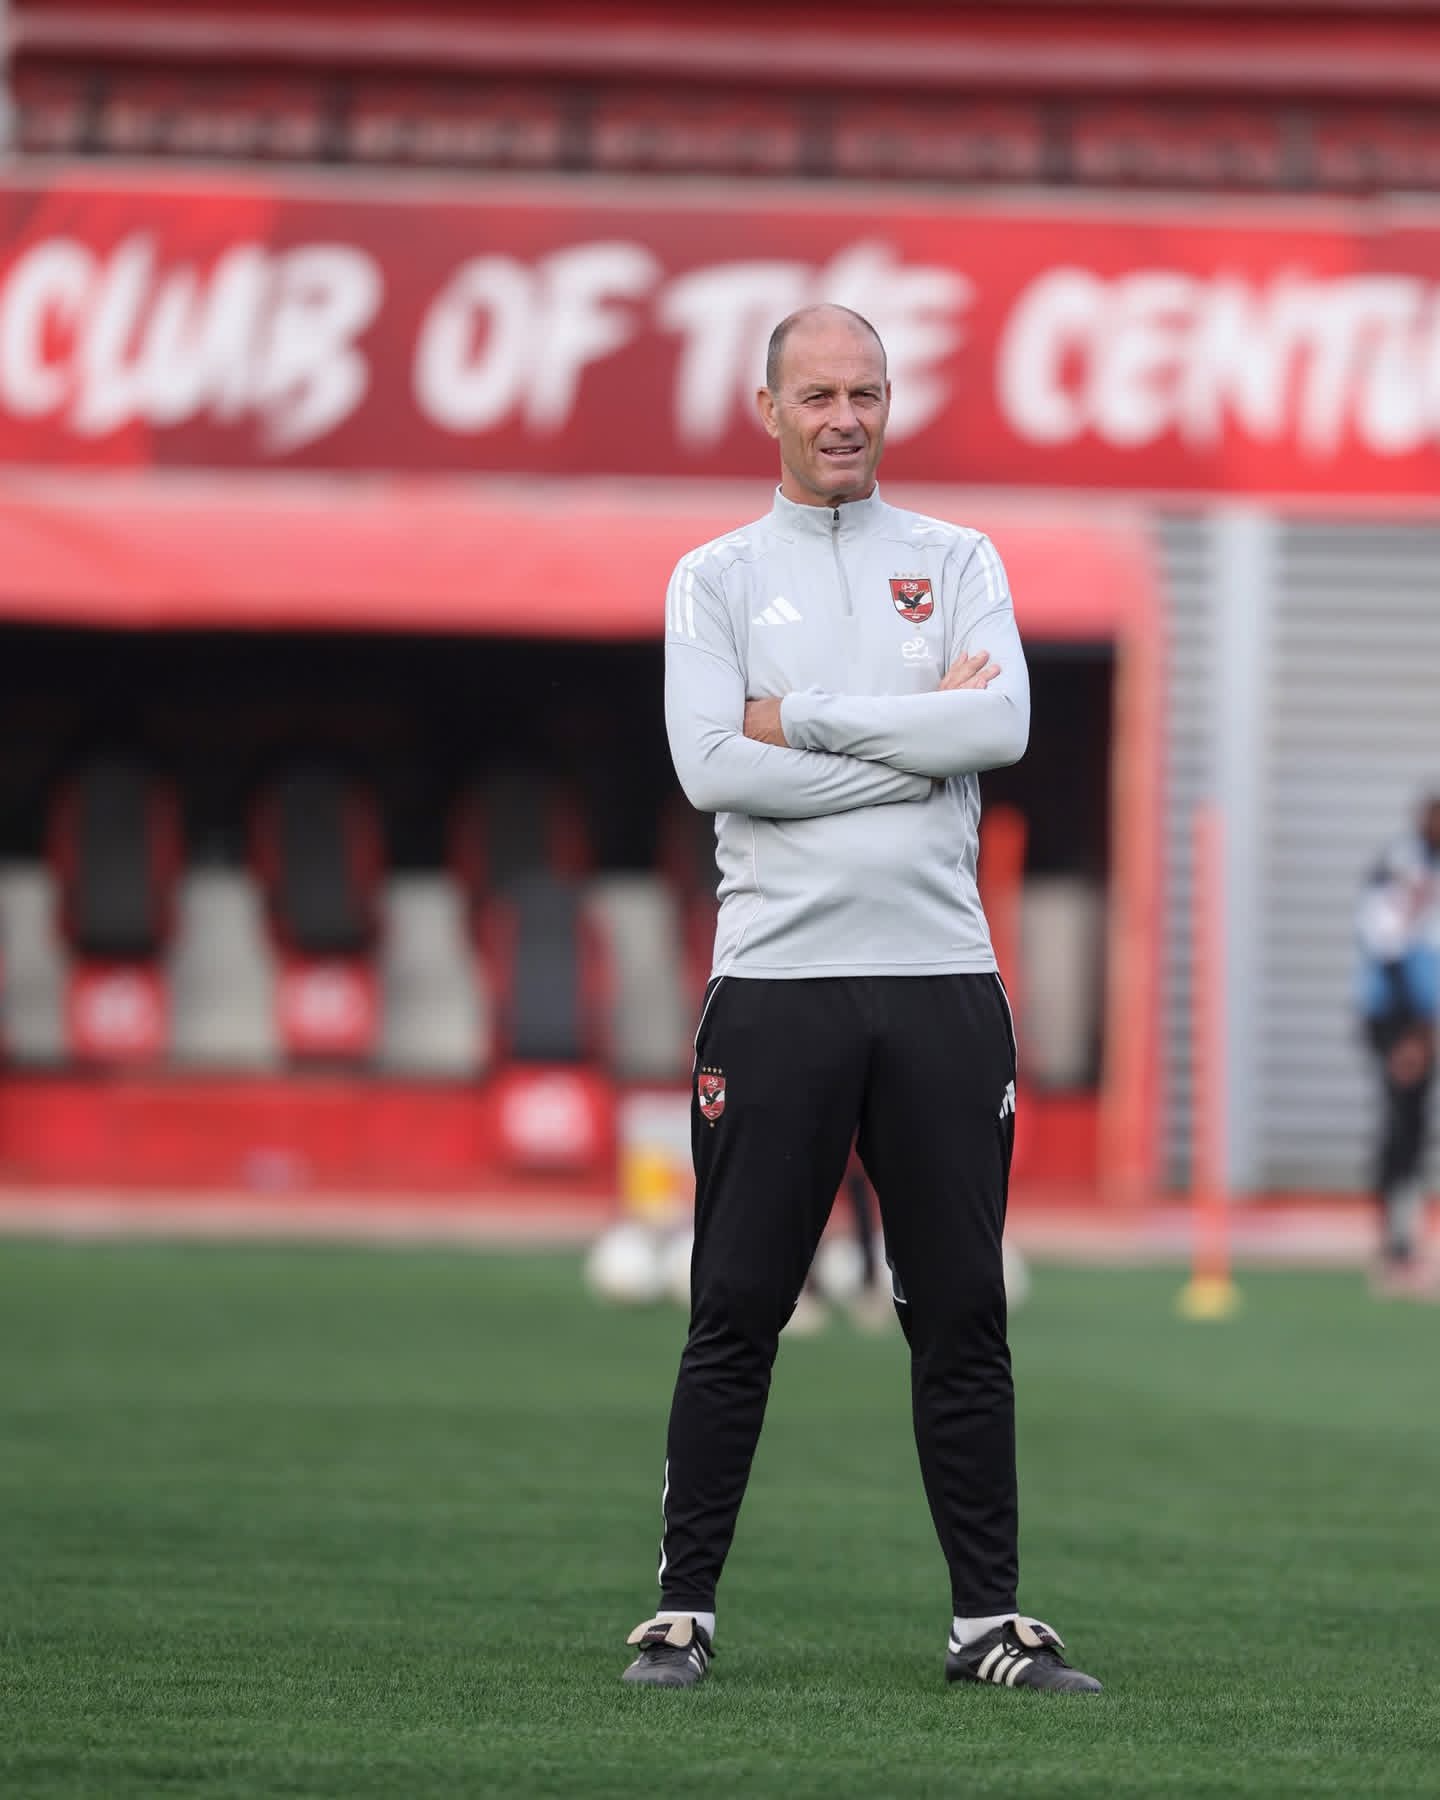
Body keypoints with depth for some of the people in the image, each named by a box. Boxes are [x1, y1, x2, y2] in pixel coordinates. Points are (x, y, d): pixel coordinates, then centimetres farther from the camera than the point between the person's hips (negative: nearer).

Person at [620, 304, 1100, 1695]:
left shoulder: (957, 562, 12)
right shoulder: (717, 578, 7)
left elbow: (1002, 725, -7)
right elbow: (711, 768, -9)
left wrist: (804, 719, -10)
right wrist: (916, 738, -9)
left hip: (942, 980, 2)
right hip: (776, 980, -2)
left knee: (962, 1316, 4)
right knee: (735, 1313, -1)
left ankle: (988, 1619, 9)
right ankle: (682, 1612, 6)